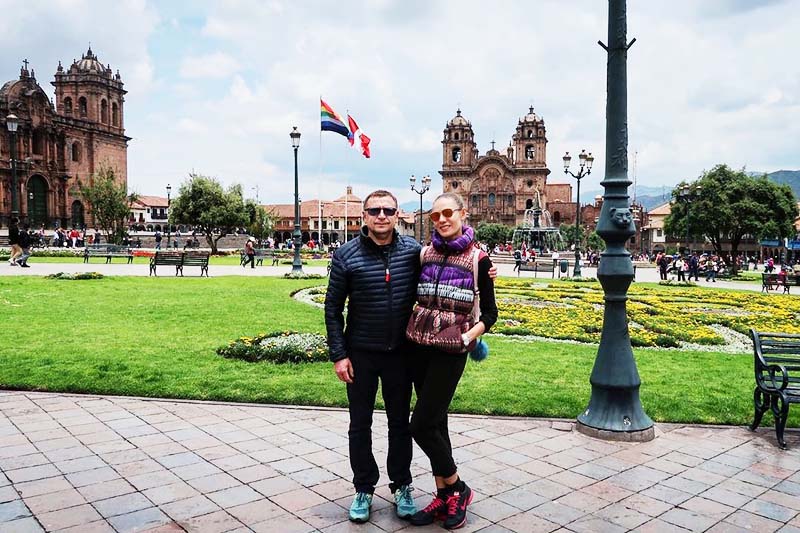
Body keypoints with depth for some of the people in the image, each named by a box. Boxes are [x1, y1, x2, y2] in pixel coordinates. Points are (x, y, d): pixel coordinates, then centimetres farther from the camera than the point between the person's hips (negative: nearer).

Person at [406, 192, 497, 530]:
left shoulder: (477, 258, -6)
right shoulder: (425, 253, 6)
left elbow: (489, 311, -1)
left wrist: (470, 336, -16)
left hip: (450, 350, -5)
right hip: (419, 346, 5)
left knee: (421, 425, -6)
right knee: (434, 422, 11)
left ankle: (457, 489, 16)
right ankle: (444, 496, 25)